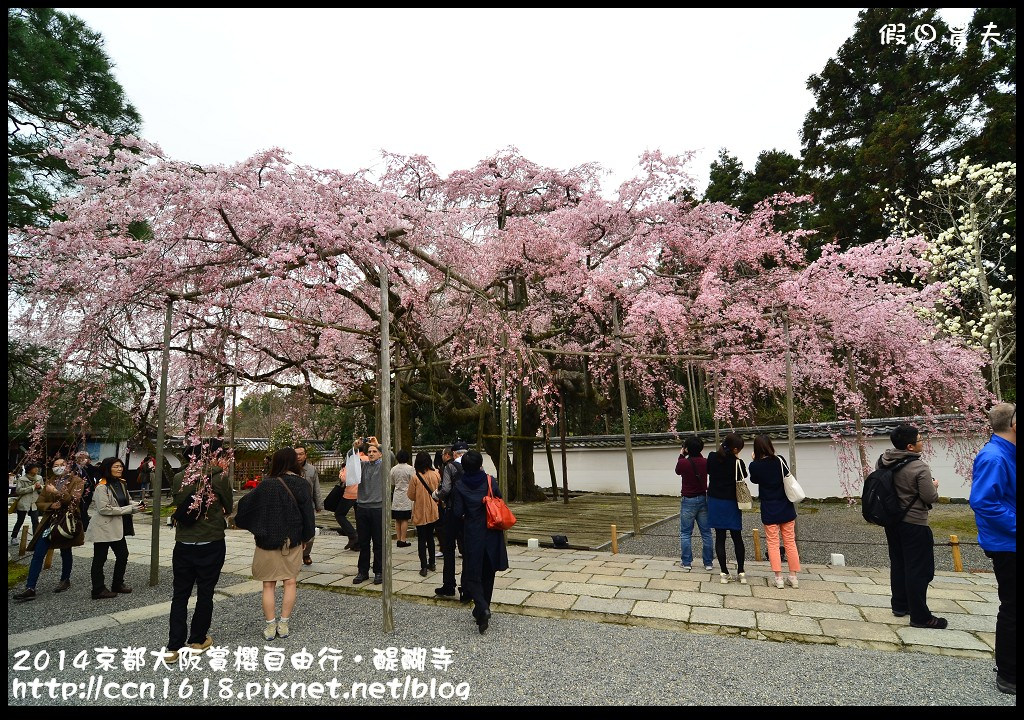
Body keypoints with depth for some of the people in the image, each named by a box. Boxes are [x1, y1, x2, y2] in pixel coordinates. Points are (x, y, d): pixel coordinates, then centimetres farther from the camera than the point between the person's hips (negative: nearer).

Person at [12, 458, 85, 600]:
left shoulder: (76, 481, -4)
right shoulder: (50, 482, 10)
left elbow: (74, 500, -17)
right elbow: (39, 502, 10)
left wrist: (57, 492, -27)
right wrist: (51, 505, -11)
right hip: (50, 522, 4)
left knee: (65, 552, 10)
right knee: (38, 553, -5)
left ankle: (65, 580, 28)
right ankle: (30, 588, -2)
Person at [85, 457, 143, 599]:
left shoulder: (121, 484, 8)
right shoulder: (102, 487, -16)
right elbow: (104, 509, -22)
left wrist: (136, 505, -3)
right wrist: (129, 509, -21)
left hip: (117, 527, 8)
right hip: (103, 527, -8)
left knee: (123, 555, 14)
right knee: (100, 559, 5)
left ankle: (118, 584, 29)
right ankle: (98, 590, 15)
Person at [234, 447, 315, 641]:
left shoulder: (267, 484, -11)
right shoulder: (302, 484, -9)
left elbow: (246, 505, -3)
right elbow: (307, 512, -6)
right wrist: (305, 537, 7)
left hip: (268, 541, -1)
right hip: (293, 541, 1)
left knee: (269, 585, 10)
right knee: (290, 582, 12)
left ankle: (270, 626, 14)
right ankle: (284, 624, 14)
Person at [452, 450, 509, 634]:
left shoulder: (459, 486, -8)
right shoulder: (490, 481, -4)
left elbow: (458, 512, -8)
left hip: (473, 535, -2)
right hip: (492, 535, 3)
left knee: (472, 576, 5)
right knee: (487, 575, 17)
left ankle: (482, 608, -17)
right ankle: (481, 612, 26)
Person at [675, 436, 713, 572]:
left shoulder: (683, 463, -15)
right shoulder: (705, 462, -6)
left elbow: (677, 471, 7)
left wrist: (681, 455, 10)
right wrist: (698, 455, 10)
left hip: (688, 500, -3)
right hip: (703, 499, 3)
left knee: (685, 533, 7)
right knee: (706, 533, 10)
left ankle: (686, 563, 11)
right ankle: (708, 563, 16)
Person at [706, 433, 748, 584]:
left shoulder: (712, 458, -6)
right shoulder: (737, 463, -17)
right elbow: (744, 476, 1)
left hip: (715, 502, 3)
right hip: (731, 503, -2)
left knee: (720, 537, 7)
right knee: (737, 538, 12)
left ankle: (724, 573, 9)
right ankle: (741, 572, 16)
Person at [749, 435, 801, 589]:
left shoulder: (755, 466, -11)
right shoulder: (780, 460, -8)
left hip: (769, 510, -2)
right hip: (786, 508, 2)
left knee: (773, 543, 6)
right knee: (790, 542, 12)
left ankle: (779, 578, 5)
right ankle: (794, 576, 18)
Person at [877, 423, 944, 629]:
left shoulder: (882, 461, -2)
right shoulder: (919, 468, -22)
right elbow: (930, 498, -15)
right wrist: (934, 486, 4)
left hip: (891, 521, 7)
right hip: (914, 524, -7)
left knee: (897, 565, 18)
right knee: (919, 570, 2)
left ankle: (899, 605, 29)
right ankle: (920, 616, 9)